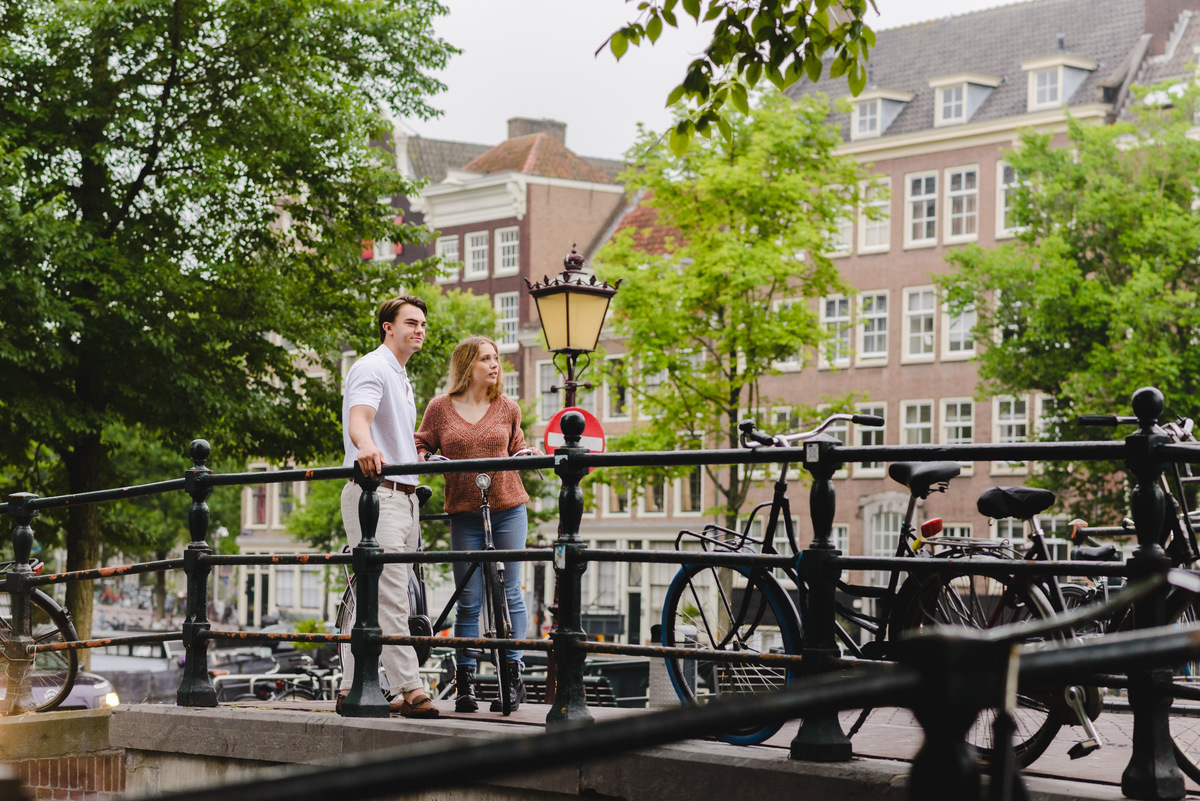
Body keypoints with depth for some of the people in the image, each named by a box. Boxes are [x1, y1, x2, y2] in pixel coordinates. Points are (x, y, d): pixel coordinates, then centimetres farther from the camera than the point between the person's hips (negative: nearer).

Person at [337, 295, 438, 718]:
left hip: (401, 497, 10)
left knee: (374, 598, 10)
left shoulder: (401, 379, 23)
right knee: (390, 597, -13)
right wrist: (366, 448, -49)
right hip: (374, 493, -10)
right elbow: (359, 417, -29)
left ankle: (351, 687, 13)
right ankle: (408, 690, -17)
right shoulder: (371, 369, -9)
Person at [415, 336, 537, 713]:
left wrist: (531, 455, 1)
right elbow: (421, 447, 12)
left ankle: (512, 672, 5)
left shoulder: (507, 408, 8)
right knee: (468, 600, 1)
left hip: (508, 509, 1)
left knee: (509, 593, -1)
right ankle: (464, 679, 6)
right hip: (464, 513, -1)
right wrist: (425, 459, -9)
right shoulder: (440, 408, 4)